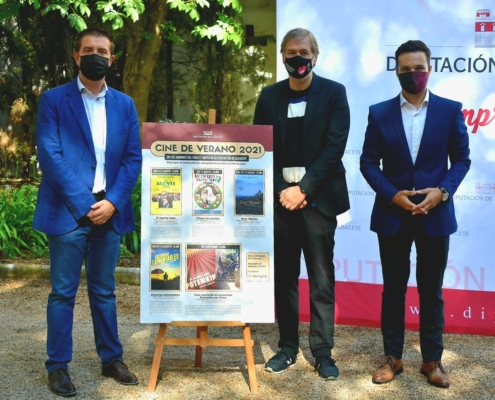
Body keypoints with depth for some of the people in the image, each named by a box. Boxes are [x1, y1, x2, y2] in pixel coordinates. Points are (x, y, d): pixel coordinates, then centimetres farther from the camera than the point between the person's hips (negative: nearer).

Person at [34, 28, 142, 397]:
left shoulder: (124, 104, 11)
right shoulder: (54, 100, 0)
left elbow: (133, 158, 6)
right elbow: (50, 155, -9)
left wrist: (112, 202, -8)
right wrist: (84, 204, -14)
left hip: (109, 211, 4)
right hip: (69, 211, -3)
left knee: (104, 290, 14)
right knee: (63, 292, 3)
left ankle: (112, 359, 24)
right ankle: (58, 366, 13)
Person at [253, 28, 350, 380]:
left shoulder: (334, 93, 1)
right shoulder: (269, 96, 10)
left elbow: (335, 147, -7)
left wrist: (304, 189, -13)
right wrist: (280, 190, -7)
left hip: (317, 196, -3)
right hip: (280, 196, 3)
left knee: (322, 279, 0)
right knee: (284, 277, 8)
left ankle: (323, 352, 10)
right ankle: (288, 347, 19)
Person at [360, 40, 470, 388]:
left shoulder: (450, 110, 1)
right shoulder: (380, 112, 1)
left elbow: (461, 159, 2)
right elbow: (369, 162, 1)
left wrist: (442, 191, -14)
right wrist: (393, 195, -12)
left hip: (435, 215, 0)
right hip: (392, 215, 1)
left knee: (431, 291, 9)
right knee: (393, 289, 10)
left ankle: (432, 360, 22)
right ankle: (392, 357, 22)